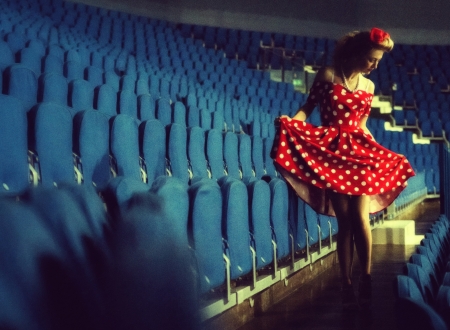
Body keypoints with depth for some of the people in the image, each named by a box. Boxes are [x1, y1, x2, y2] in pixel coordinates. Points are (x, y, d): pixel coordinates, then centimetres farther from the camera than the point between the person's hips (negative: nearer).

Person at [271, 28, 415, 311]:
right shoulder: (328, 75, -1)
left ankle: (366, 280, -2)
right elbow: (309, 107, -1)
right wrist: (291, 122, -20)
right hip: (330, 150, -3)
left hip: (358, 151, 3)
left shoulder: (368, 86, 11)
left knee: (360, 217, -10)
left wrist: (379, 152, 17)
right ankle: (348, 285, 4)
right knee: (345, 221, -3)